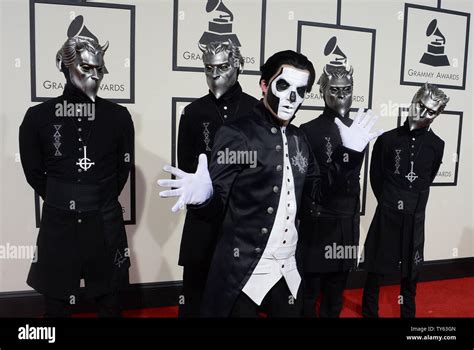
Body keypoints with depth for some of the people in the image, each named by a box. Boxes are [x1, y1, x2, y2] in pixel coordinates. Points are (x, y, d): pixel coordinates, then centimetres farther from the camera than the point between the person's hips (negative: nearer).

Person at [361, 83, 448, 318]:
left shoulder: (436, 145, -1)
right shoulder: (387, 139, -5)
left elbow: (426, 180, 11)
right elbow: (375, 177, 3)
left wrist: (412, 202, 10)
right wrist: (388, 202, 6)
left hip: (414, 217, 1)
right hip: (386, 214, -1)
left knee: (411, 271, 15)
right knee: (376, 269, 8)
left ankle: (408, 312, 34)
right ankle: (369, 312, 26)